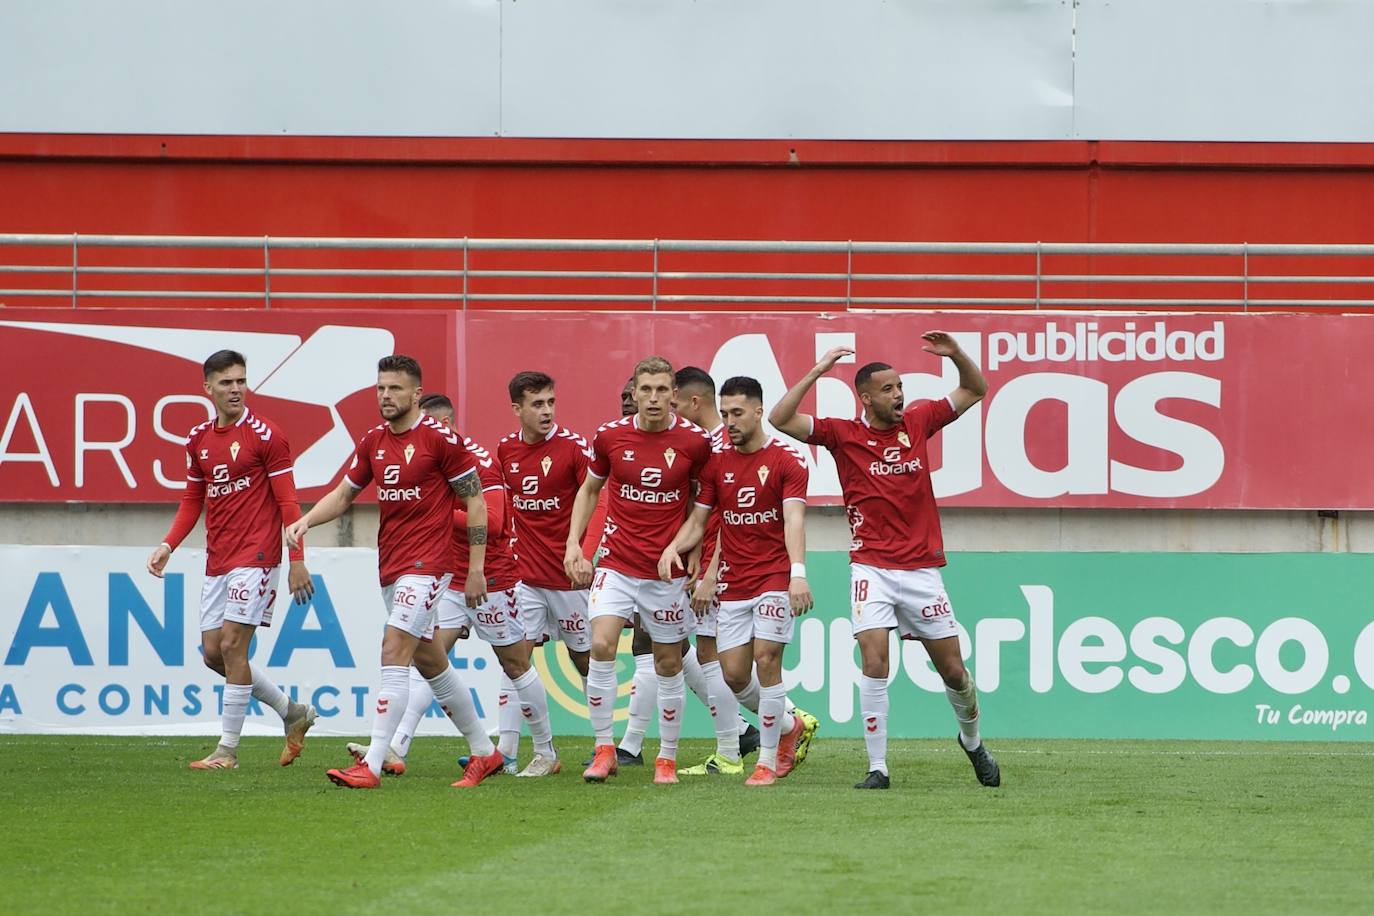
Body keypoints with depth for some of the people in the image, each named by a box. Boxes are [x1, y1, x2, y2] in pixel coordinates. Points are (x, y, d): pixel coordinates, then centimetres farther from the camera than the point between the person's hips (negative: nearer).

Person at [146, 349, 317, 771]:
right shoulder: (198, 439, 11)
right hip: (217, 560, 7)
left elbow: (287, 502, -8)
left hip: (255, 557, -7)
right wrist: (168, 545, 7)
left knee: (232, 645, -11)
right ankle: (293, 712, 23)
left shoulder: (265, 435, -8)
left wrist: (297, 562, -12)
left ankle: (228, 749, -4)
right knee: (214, 652, 7)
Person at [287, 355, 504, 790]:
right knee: (429, 660, 14)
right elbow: (343, 493, 17)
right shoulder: (373, 441, 9)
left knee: (394, 653, -17)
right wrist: (305, 521, -2)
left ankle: (372, 765, -21)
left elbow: (475, 500, -6)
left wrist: (476, 569, -8)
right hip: (390, 566, 8)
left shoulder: (440, 438, -11)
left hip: (427, 564, -8)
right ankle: (484, 752, 27)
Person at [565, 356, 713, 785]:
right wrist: (573, 544, 4)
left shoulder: (695, 441, -7)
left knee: (668, 662, 7)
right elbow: (590, 488, 14)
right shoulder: (610, 436, -3)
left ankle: (667, 757, 22)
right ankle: (604, 749, -7)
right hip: (616, 564, 1)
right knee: (601, 646, -17)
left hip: (668, 570, -1)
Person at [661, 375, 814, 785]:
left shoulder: (787, 461, -6)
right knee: (734, 674, 0)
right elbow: (698, 520, 13)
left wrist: (798, 573, -30)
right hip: (732, 583, 5)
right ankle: (788, 724, 28)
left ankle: (768, 760, -5)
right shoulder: (717, 463, 9)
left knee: (766, 658, -14)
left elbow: (793, 519, -17)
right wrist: (674, 546, -9)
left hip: (774, 578, -5)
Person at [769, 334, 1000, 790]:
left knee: (953, 669, 9)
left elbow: (975, 390, 15)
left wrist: (956, 354, -3)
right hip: (872, 568, -2)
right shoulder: (844, 434, -2)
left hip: (921, 568, 2)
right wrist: (817, 372, -16)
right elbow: (780, 419, -11)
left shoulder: (917, 422, 5)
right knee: (875, 663, -15)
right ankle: (877, 767, -8)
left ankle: (972, 741, 36)